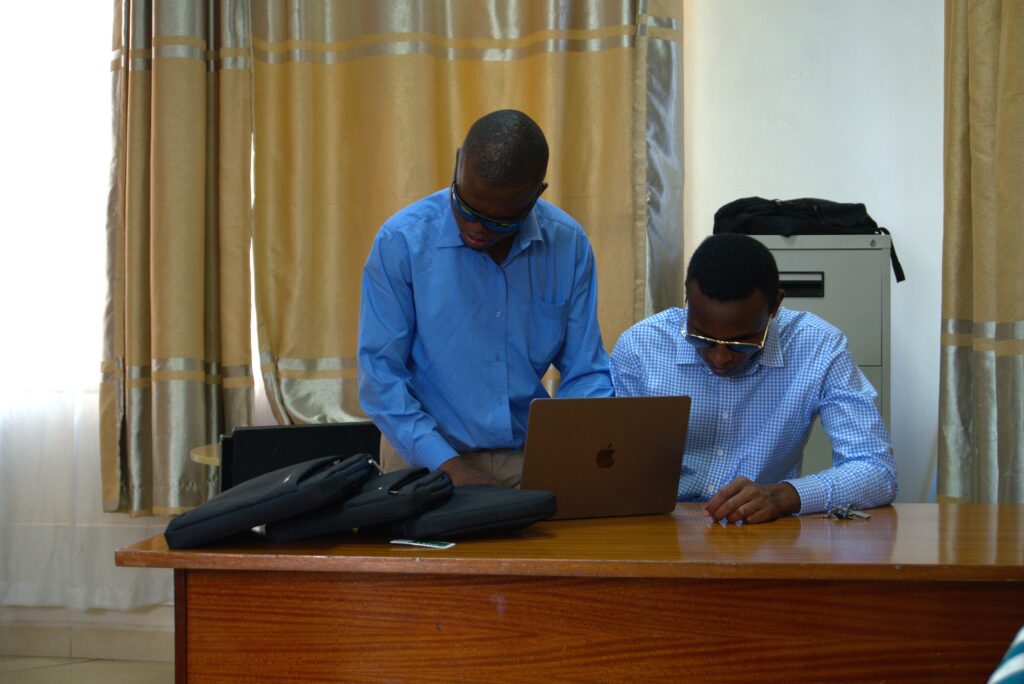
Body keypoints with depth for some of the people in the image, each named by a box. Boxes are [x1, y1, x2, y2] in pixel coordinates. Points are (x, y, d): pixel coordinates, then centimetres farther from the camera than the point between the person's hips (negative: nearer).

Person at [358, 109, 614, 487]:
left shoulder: (568, 244, -1)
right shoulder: (400, 242, -9)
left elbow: (584, 373, 6)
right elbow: (380, 372, -8)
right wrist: (448, 466, -18)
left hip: (534, 457, 3)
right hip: (428, 459, -2)